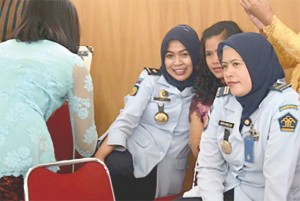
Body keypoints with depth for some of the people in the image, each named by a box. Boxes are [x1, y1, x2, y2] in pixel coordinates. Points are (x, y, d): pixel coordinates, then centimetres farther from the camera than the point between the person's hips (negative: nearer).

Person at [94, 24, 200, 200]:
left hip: (167, 172, 2)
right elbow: (127, 119, -8)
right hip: (135, 155, -1)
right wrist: (98, 158, -18)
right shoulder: (150, 79, 3)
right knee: (105, 171, -33)